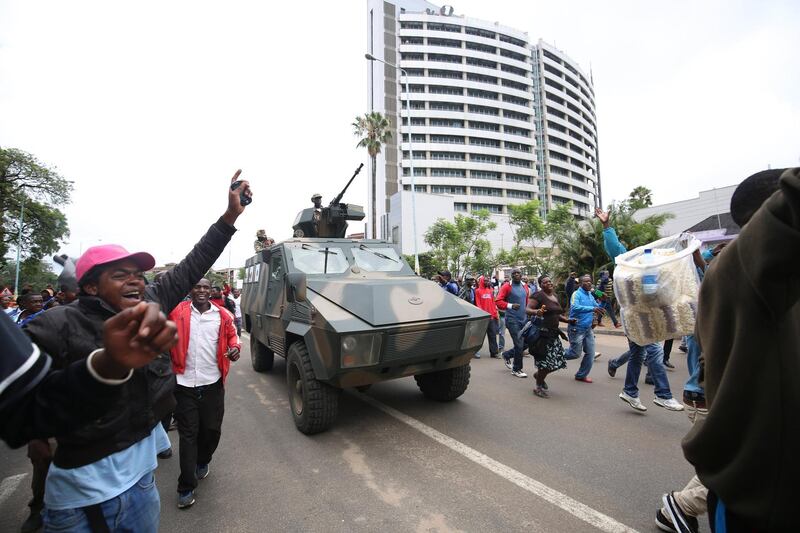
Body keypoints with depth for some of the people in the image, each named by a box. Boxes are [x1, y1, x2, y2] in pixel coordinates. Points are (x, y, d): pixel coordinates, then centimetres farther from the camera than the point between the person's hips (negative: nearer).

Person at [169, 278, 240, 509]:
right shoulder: (178, 312, -3)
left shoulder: (222, 315, 0)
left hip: (213, 383, 2)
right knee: (188, 434, 6)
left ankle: (202, 462, 44)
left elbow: (231, 334, 11)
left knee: (212, 430, 14)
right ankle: (186, 488, 19)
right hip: (185, 384, -1)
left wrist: (235, 347, -6)